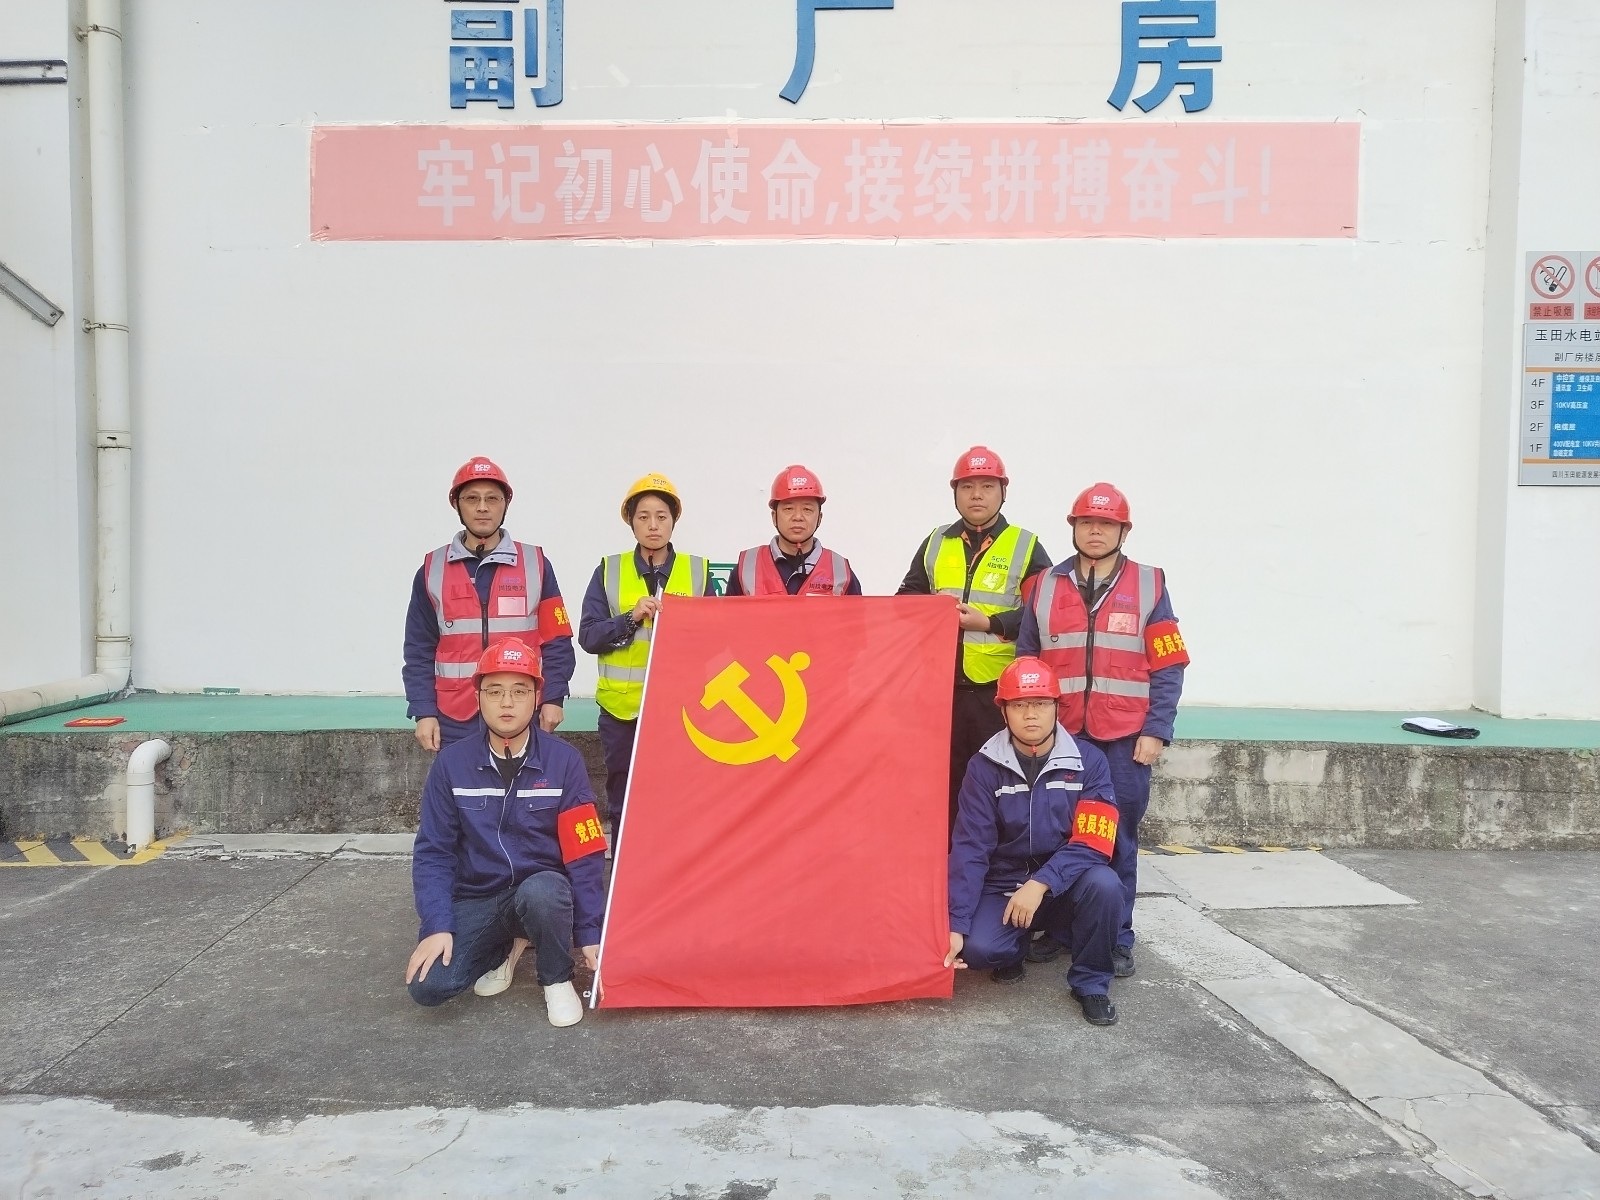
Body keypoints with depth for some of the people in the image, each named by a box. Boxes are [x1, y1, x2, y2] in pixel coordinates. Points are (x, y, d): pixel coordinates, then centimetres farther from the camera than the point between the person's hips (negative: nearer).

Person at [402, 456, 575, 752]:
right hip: (455, 721, 1)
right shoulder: (432, 570, 6)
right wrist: (423, 712, -2)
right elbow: (419, 651, 6)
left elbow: (556, 642, 4)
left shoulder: (535, 564, 4)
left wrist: (553, 698, -4)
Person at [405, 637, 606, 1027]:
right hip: (478, 899, 2)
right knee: (429, 986, -20)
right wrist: (437, 927, -15)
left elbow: (585, 854, -9)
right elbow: (433, 852, -2)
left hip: (543, 888, -2)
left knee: (540, 892, -37)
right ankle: (506, 945, 12)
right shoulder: (452, 763, -5)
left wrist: (590, 934, -13)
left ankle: (557, 980, -6)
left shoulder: (564, 760, -10)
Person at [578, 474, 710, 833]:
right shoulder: (609, 570, 6)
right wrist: (631, 618, -15)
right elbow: (588, 636, 0)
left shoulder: (698, 571, 7)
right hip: (622, 708, 0)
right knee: (624, 806, 8)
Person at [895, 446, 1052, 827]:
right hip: (942, 686, 3)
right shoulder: (935, 544, 13)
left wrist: (989, 622, -15)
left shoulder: (1026, 547, 3)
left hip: (1001, 690, -3)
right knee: (944, 783, 10)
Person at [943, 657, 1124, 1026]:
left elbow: (1093, 844, -16)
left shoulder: (1089, 761, -10)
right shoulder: (984, 767, -9)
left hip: (1065, 886, 0)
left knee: (1103, 884, -32)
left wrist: (1040, 884, -29)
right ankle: (1015, 948, 11)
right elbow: (969, 848, -12)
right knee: (979, 948, -28)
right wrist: (956, 925, -19)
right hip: (1004, 886, 0)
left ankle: (1091, 983, -6)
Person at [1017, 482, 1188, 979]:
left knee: (1119, 840, 6)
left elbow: (1168, 668, 1)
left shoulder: (1149, 586, 3)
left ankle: (1118, 939, 18)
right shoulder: (1045, 587, 7)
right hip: (1059, 737, 1)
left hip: (1125, 740, -1)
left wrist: (1155, 732, -6)